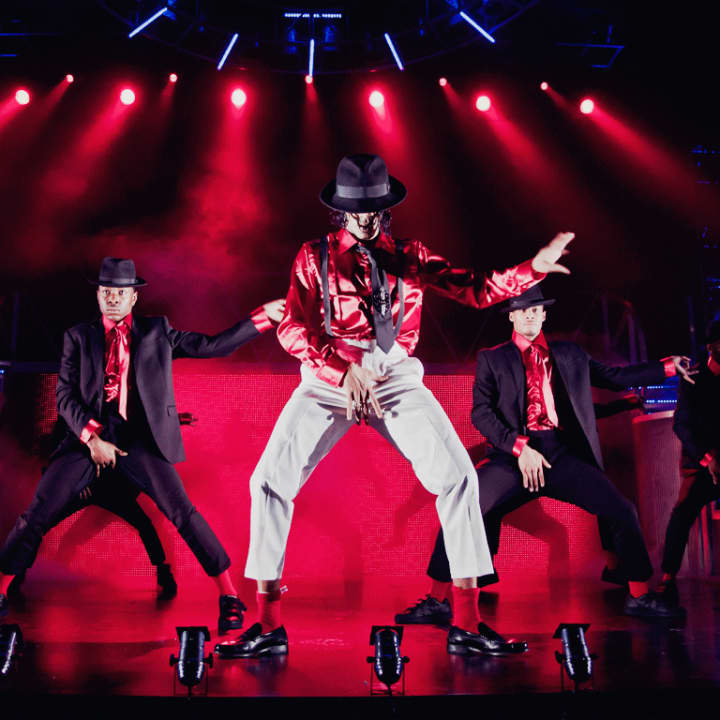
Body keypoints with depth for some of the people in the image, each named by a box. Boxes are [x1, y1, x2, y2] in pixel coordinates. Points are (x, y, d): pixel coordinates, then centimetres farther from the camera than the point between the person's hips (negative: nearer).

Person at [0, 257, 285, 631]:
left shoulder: (157, 332, 12)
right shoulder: (78, 337, 12)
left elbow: (213, 345, 6)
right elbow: (65, 396, 4)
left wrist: (263, 316, 0)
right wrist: (92, 438, -10)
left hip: (140, 437, -1)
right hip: (87, 435, 2)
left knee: (183, 512, -13)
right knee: (38, 513, -3)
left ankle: (229, 596, -5)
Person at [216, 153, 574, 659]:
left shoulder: (409, 256, 13)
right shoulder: (314, 256, 9)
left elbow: (476, 290, 3)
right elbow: (293, 327, -4)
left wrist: (534, 268, -11)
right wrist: (343, 370, -18)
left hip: (395, 377, 1)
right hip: (329, 377, 0)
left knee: (457, 476, -15)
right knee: (272, 479, -14)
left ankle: (467, 625, -4)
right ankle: (269, 625, 0)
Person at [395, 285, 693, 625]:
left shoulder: (570, 355, 19)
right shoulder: (492, 359, 10)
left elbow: (615, 377, 24)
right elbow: (480, 411, -1)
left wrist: (668, 366, 19)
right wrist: (520, 448, -12)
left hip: (563, 454, 3)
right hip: (514, 455, -2)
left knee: (622, 511, -8)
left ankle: (639, 597, 14)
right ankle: (437, 602, -6)